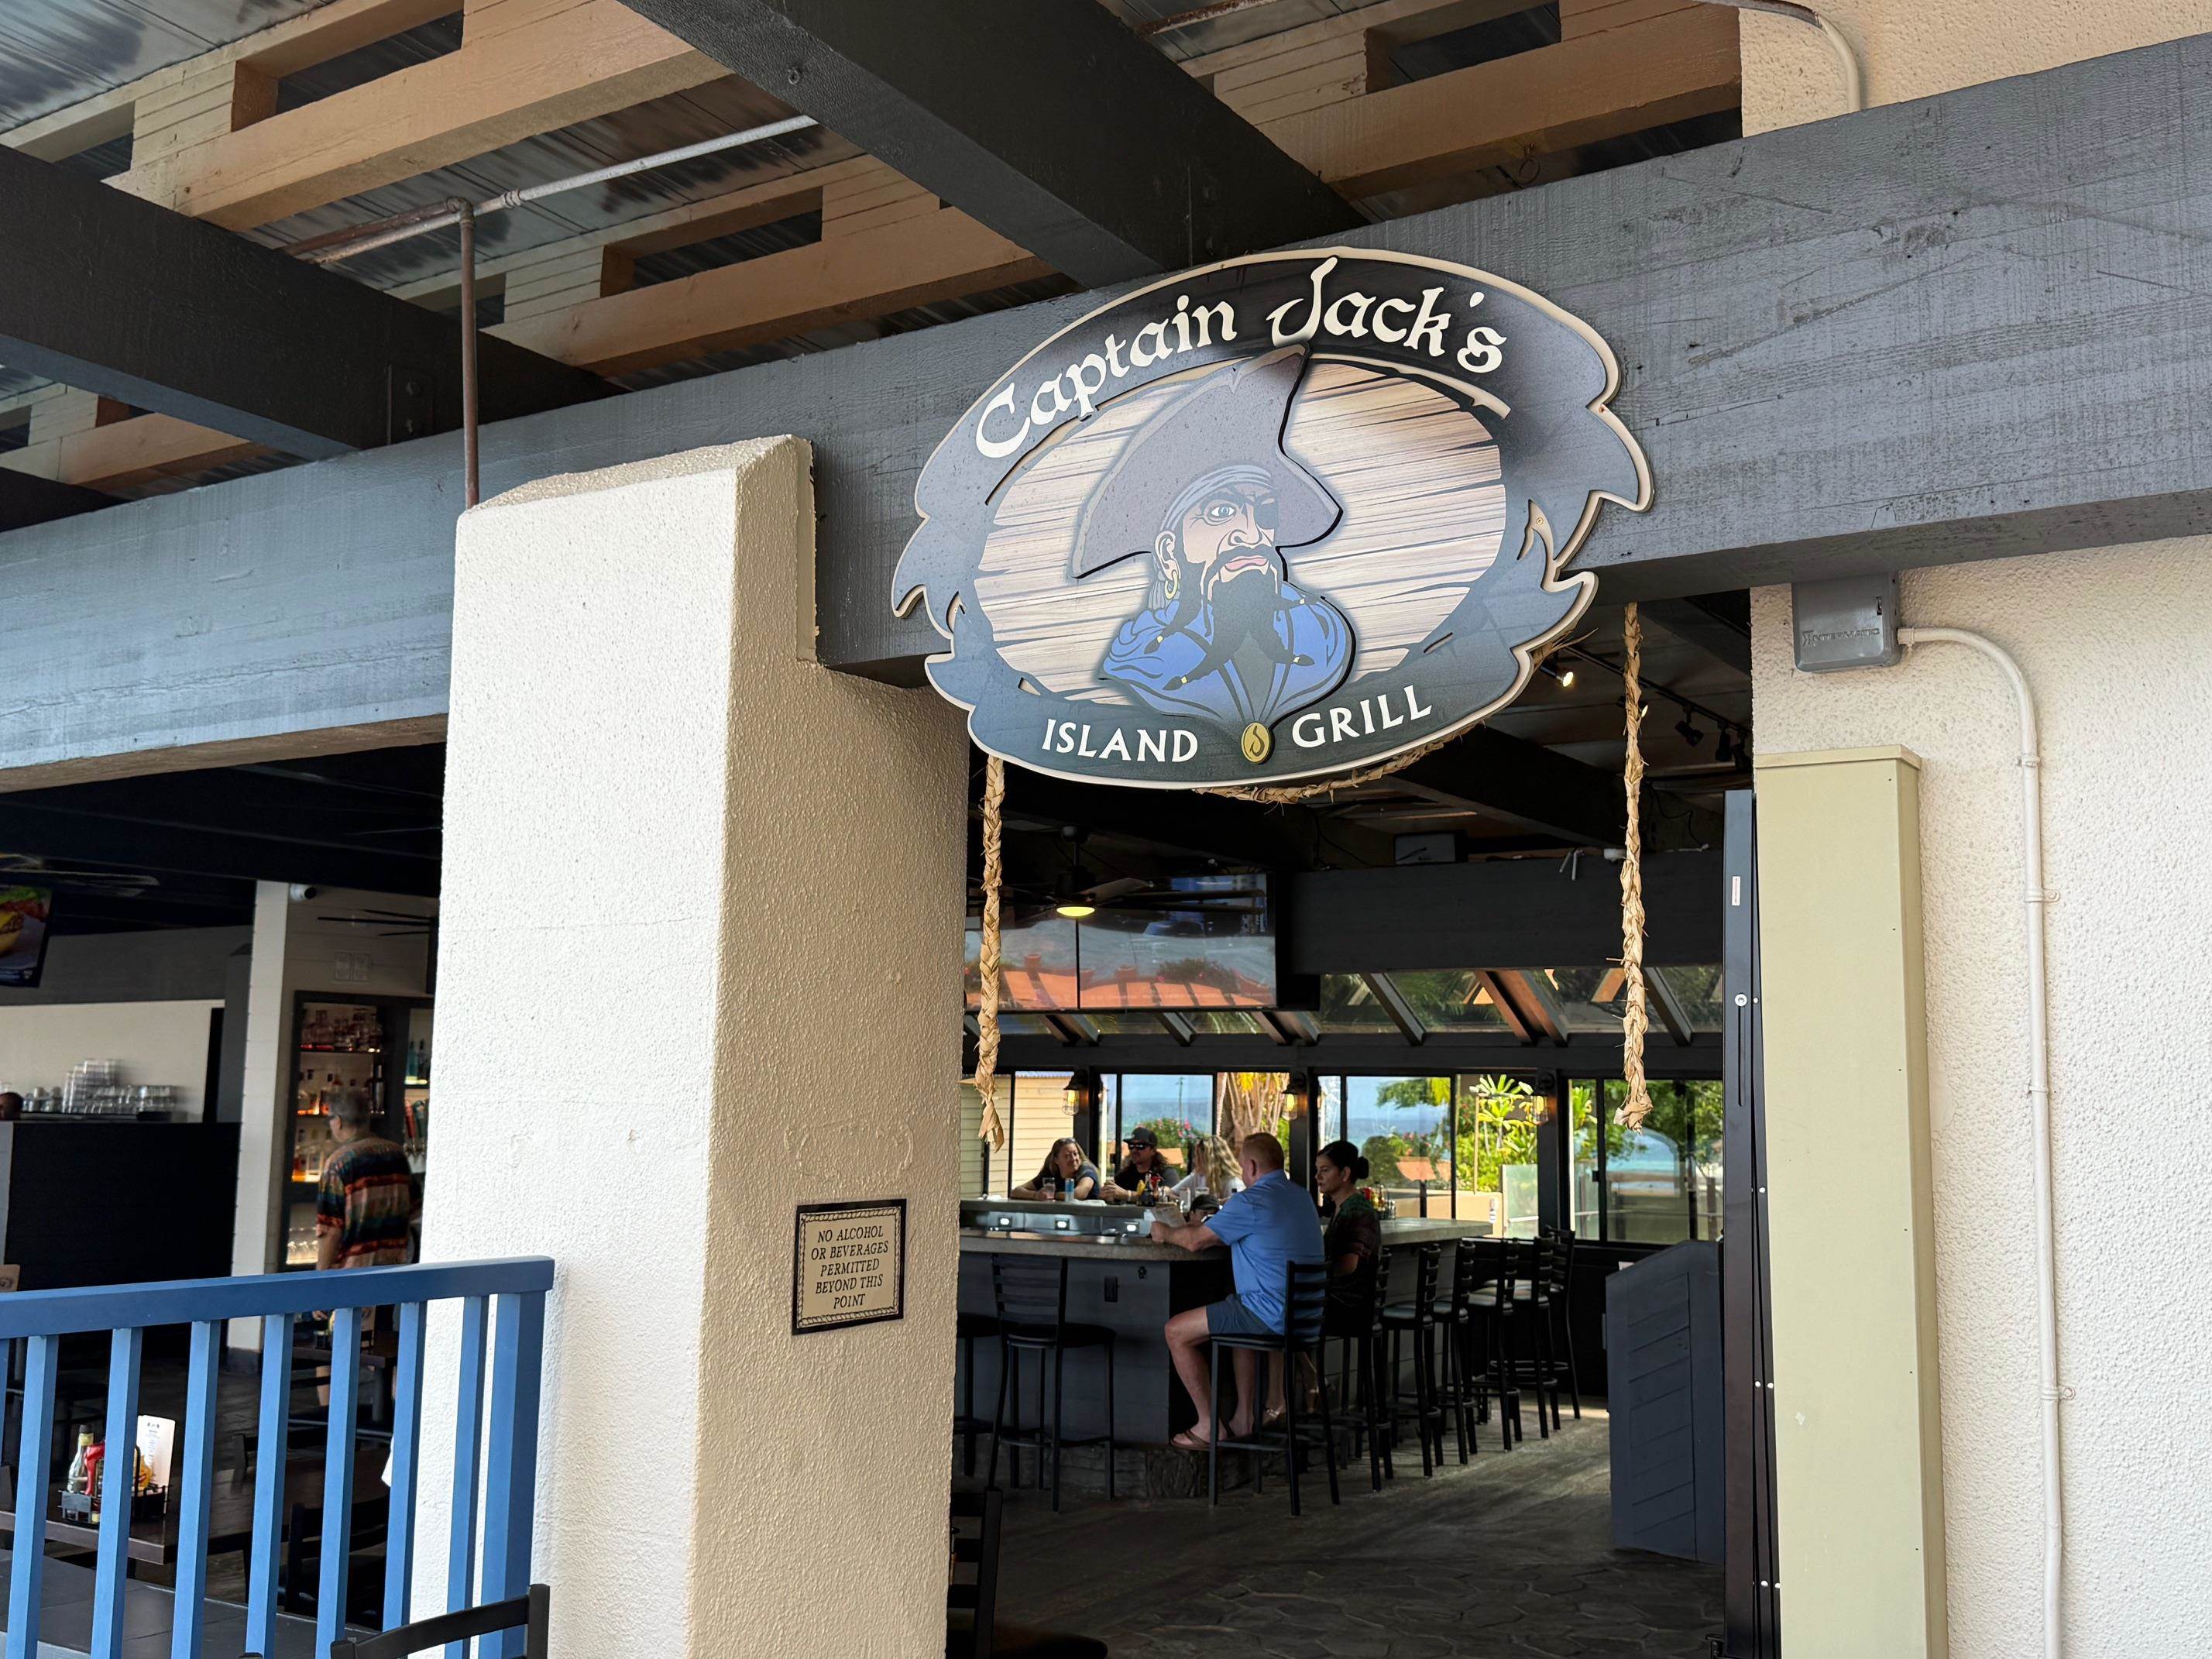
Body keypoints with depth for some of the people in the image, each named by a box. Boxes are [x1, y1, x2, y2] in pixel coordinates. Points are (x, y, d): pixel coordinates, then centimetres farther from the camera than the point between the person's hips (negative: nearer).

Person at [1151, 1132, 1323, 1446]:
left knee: (1176, 1332, 1)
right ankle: (1243, 1419, 35)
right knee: (1241, 1322, 38)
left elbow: (1195, 1240, -11)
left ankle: (1208, 1425, 6)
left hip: (1272, 1314, -9)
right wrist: (1208, 1224, 27)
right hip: (1304, 1311, 10)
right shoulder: (1301, 1196, 14)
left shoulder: (1252, 1201, -15)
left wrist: (1166, 1233, 10)